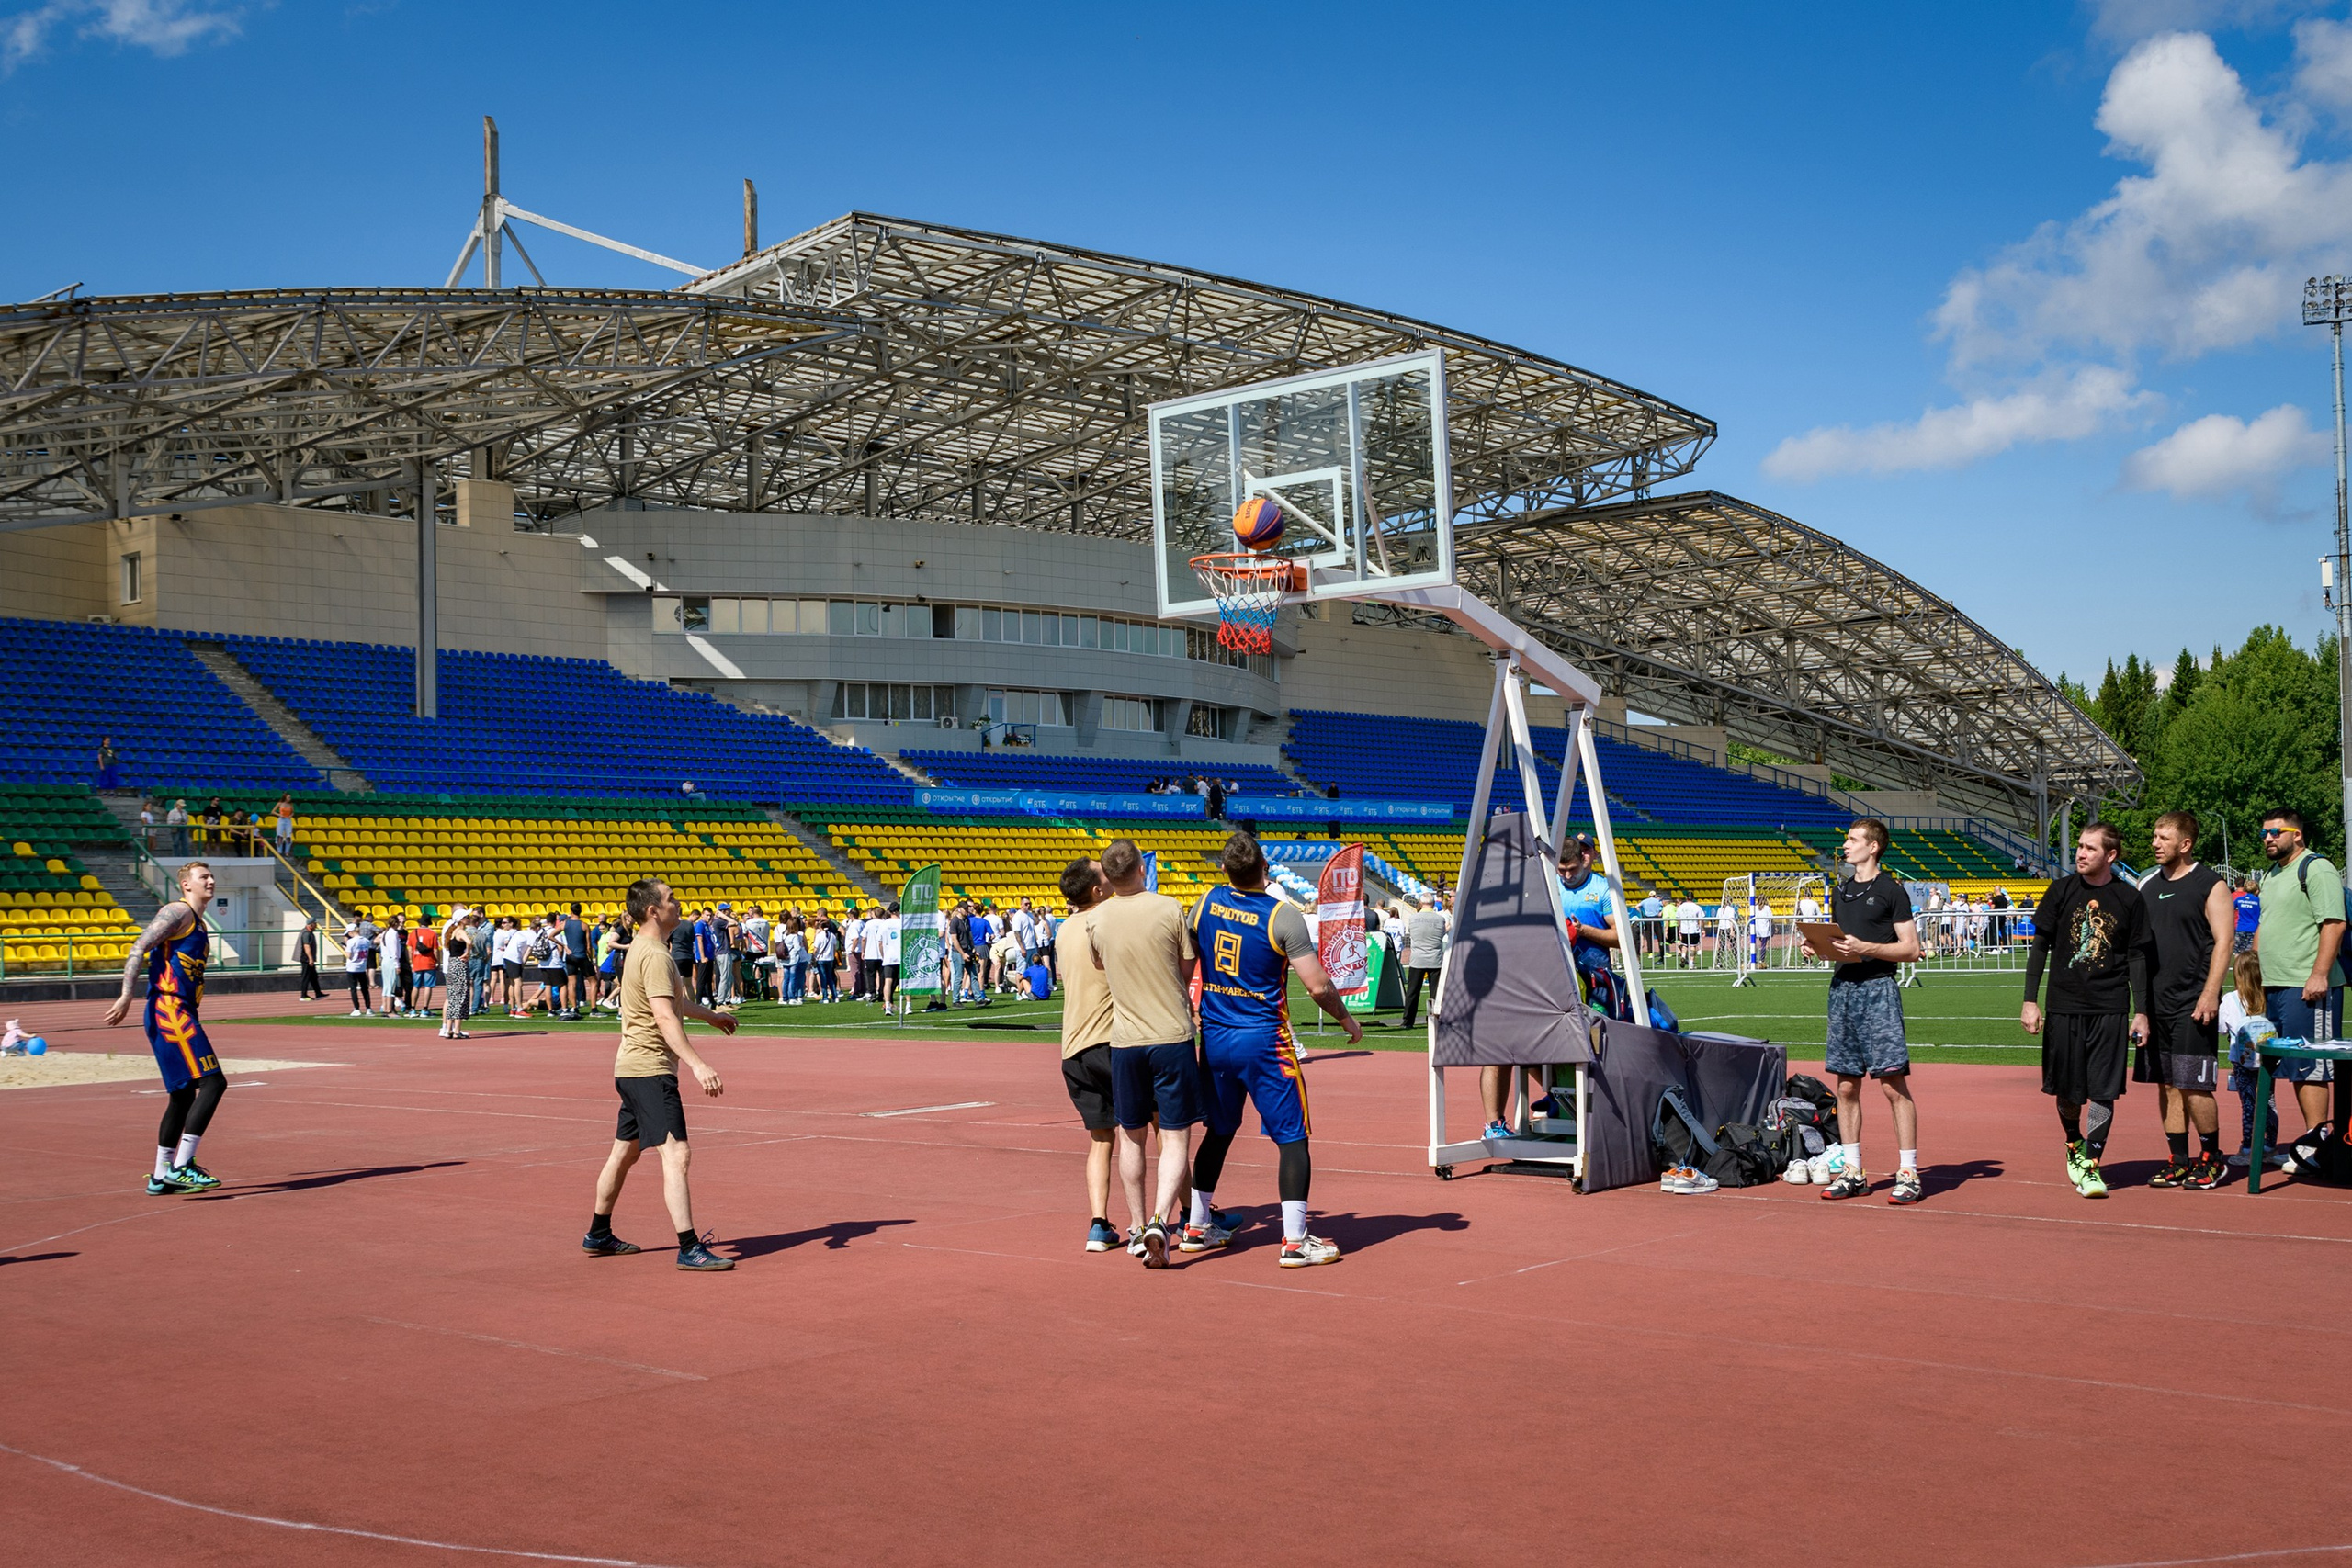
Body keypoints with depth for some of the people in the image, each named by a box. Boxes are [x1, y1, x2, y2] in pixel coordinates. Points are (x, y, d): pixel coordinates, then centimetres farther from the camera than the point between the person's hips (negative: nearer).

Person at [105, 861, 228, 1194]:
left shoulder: (198, 923, 23)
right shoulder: (178, 912, -6)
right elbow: (138, 949, -14)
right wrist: (126, 996, -21)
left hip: (180, 1014, 10)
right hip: (169, 1011, -10)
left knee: (183, 1095, 13)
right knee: (213, 1082, -16)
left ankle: (160, 1177, 19)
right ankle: (181, 1166, -17)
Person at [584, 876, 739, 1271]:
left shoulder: (643, 950, 16)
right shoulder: (656, 957, -17)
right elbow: (665, 1019, -28)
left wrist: (710, 1016, 48)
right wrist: (697, 1065, -36)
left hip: (631, 1069, 11)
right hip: (650, 1070, -11)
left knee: (625, 1151, 20)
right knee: (675, 1154, -15)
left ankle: (598, 1236, 32)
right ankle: (690, 1249, -18)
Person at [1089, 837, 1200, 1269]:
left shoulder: (1097, 920, -1)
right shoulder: (1169, 909, -8)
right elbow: (1187, 971, 2)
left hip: (1125, 1041, 2)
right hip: (1173, 1037, -2)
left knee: (1131, 1136, 16)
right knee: (1175, 1138, 0)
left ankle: (1139, 1226, 22)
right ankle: (1160, 1220, -18)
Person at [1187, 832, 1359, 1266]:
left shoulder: (1206, 903, 1)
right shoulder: (1283, 916, -14)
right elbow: (1318, 986, -16)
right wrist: (1347, 1020, 2)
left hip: (1214, 1039, 6)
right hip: (1264, 1042, -6)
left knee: (1218, 1132, 21)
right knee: (1292, 1137, 0)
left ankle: (1196, 1227, 28)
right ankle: (1294, 1241, -4)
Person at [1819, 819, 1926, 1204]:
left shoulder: (1891, 891, -3)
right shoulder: (1840, 891, 17)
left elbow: (1911, 949, -6)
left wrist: (1864, 948, -17)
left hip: (1878, 989, -7)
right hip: (1842, 988, 7)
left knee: (1893, 1083, -8)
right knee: (1846, 1086, 7)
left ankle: (1909, 1174, -5)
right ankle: (1852, 1172, 14)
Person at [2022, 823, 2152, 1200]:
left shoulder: (2129, 898, 1)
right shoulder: (2061, 891, 2)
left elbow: (2137, 957, 6)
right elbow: (2040, 947, 5)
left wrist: (2141, 1012, 2)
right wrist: (2030, 1001, 0)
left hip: (2109, 1008, -1)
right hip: (2064, 1005, 1)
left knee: (2103, 1091, -4)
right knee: (2067, 1090, 7)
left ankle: (2091, 1165, 5)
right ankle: (2073, 1145, 33)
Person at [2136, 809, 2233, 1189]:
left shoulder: (2211, 885, -4)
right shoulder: (2148, 887, 14)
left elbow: (2222, 943, -10)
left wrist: (2210, 993, -18)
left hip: (2192, 1004, -6)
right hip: (2155, 1002, 6)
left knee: (2194, 1086, -6)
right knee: (2167, 1085, 8)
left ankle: (2211, 1159, 9)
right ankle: (2178, 1162, 15)